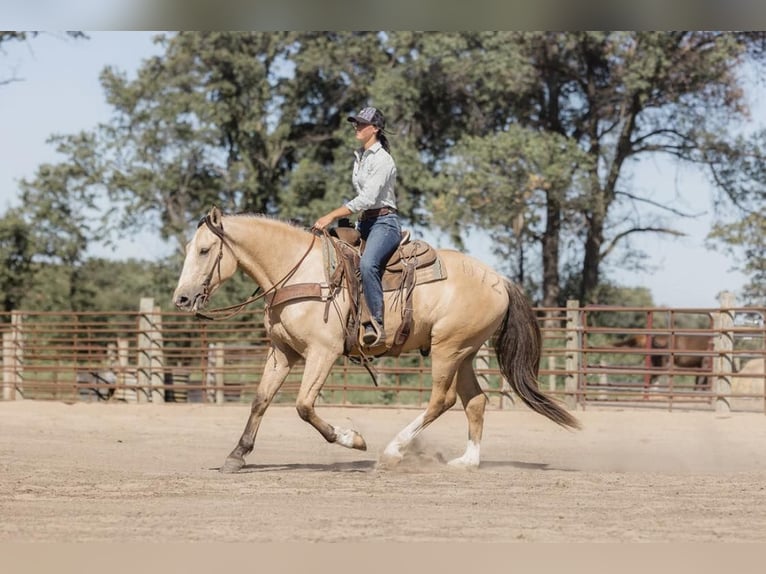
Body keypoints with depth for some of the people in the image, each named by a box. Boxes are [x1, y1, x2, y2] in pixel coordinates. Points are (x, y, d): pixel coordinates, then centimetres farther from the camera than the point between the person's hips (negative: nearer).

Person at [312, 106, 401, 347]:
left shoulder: (382, 160, -12)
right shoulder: (359, 157, 16)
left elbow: (367, 199, -21)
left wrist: (332, 216, -23)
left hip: (384, 222, -10)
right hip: (364, 223, 10)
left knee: (367, 263, -35)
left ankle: (376, 324, -37)